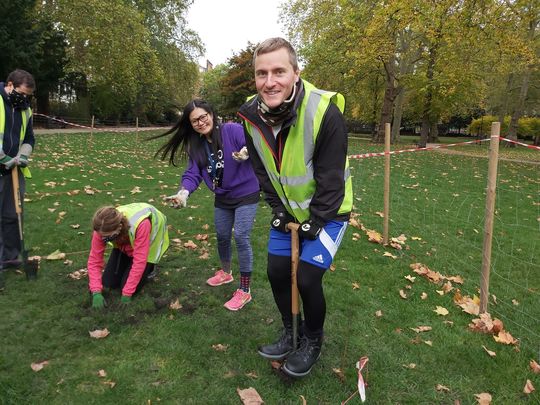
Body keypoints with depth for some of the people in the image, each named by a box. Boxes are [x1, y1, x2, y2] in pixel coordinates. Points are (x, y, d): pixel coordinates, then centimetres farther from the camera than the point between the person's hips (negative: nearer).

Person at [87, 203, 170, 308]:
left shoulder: (140, 225, -45)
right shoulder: (102, 229, -31)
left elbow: (139, 262, -40)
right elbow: (94, 260, -23)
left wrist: (126, 294, -36)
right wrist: (96, 292, -33)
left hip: (148, 243, -4)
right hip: (125, 245, 4)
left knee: (127, 285, -13)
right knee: (109, 283, 0)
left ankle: (149, 266, 11)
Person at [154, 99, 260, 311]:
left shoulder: (233, 130, -19)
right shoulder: (196, 146, 0)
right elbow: (193, 174, -8)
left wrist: (247, 152, -48)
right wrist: (183, 193, -28)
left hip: (245, 194, -7)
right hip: (222, 197, 7)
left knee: (241, 237, -11)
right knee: (222, 236, 19)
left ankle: (244, 291, 1)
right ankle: (225, 272, 47)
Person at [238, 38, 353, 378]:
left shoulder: (325, 112, -28)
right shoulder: (253, 115, -11)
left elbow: (331, 179, -23)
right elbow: (262, 171, 1)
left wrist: (314, 224, -17)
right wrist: (279, 211, -3)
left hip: (327, 212, -5)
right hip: (288, 211, 6)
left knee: (307, 277, -9)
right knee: (277, 273, 8)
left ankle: (313, 342, 21)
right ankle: (289, 334, 35)